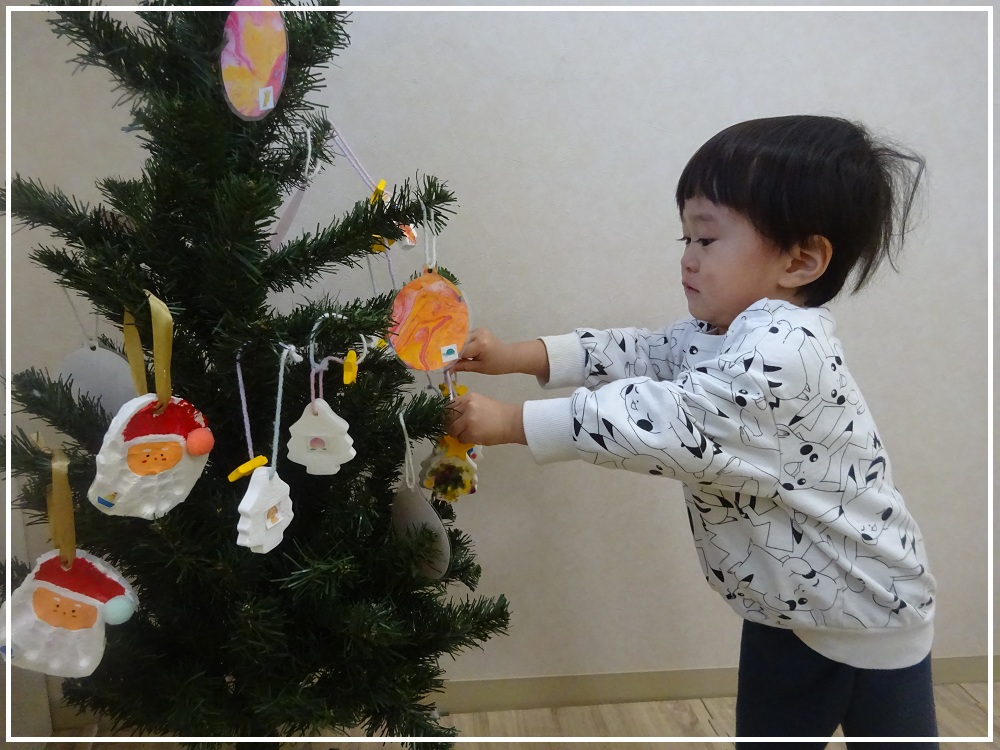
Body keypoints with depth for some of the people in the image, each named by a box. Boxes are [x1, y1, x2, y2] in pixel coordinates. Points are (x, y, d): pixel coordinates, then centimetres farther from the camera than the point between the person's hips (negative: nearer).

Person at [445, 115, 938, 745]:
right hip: (783, 609, 9)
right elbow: (640, 352, 5)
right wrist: (517, 356, -4)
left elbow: (660, 422, -35)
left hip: (869, 617, -8)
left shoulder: (784, 351, -32)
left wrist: (511, 422, -29)